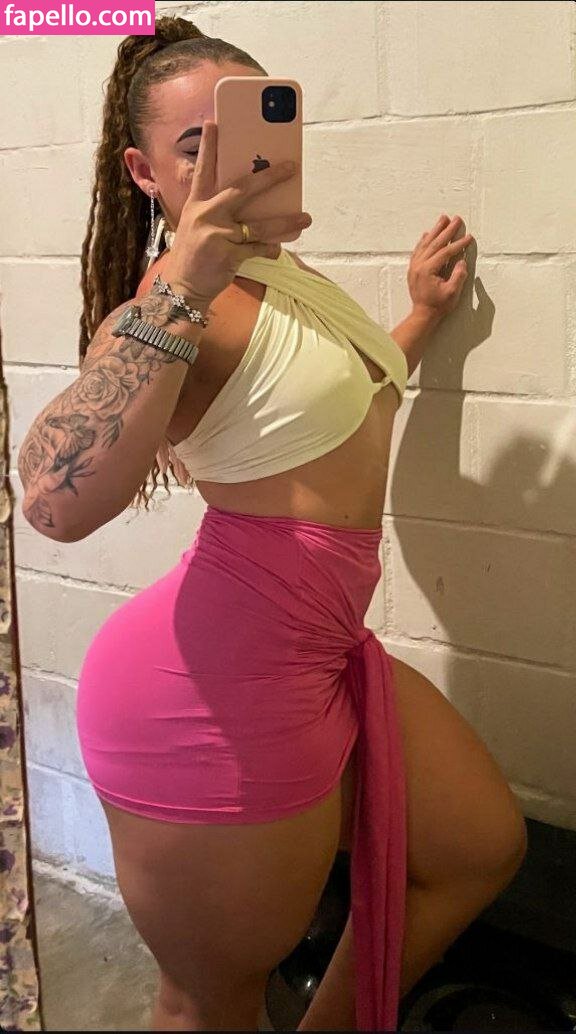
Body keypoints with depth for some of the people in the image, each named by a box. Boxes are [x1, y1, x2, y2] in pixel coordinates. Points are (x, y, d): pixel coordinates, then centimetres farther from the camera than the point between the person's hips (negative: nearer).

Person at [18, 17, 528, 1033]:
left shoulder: (277, 274, 11)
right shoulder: (180, 302, -17)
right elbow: (58, 503, -35)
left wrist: (422, 316, 31)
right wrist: (180, 289, -36)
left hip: (321, 654, 9)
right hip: (217, 684, -9)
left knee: (481, 848, 23)